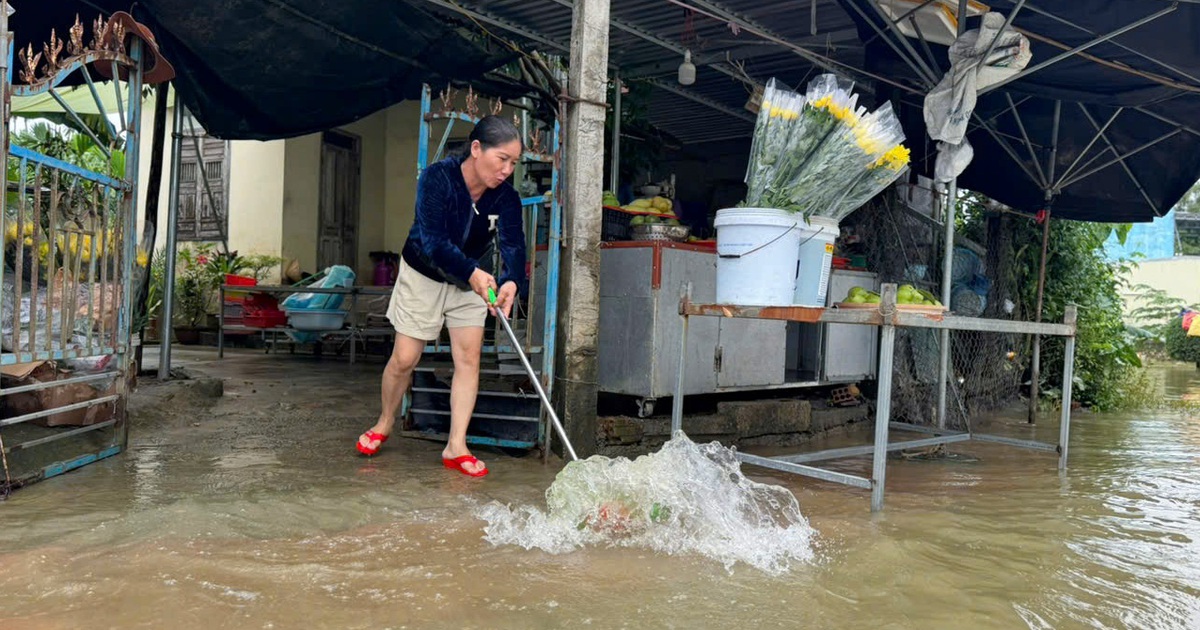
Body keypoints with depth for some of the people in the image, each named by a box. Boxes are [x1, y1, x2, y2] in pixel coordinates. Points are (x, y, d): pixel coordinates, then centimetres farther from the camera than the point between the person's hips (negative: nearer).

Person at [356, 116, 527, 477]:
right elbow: (434, 242, -37)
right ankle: (385, 424, 29)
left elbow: (513, 245, -30)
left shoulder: (505, 197, -17)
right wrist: (473, 272, -54)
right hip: (423, 275, -3)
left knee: (469, 357, -6)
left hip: (471, 280, 3)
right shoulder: (437, 179, -28)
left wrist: (511, 283, -52)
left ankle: (456, 447, 1)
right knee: (404, 359, 2)